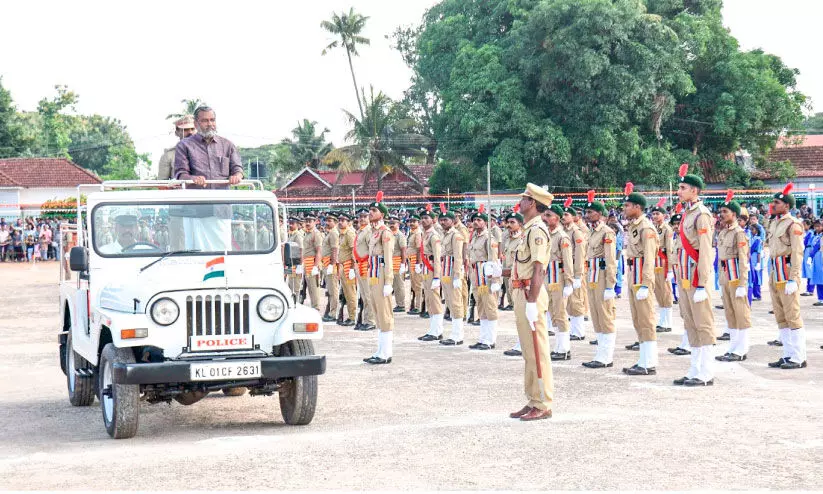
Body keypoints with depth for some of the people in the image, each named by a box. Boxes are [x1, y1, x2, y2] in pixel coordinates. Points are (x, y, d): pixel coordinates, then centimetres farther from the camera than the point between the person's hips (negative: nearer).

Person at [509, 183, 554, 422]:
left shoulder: (537, 230, -15)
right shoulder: (529, 229, 16)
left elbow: (538, 269, -21)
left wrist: (531, 303, -24)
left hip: (531, 294, -10)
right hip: (522, 293, 10)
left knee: (537, 352, -5)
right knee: (528, 352, 14)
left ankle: (543, 405, 0)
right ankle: (533, 402, 20)